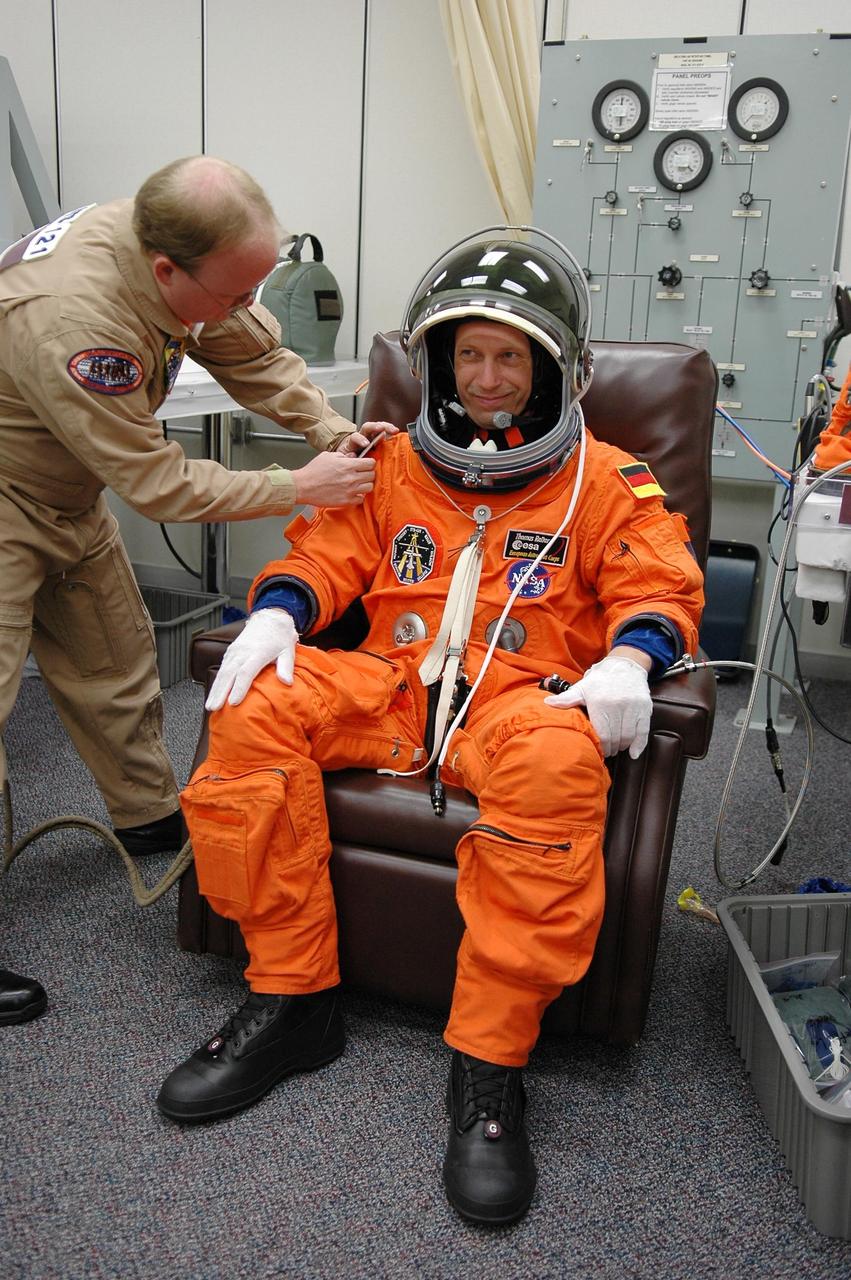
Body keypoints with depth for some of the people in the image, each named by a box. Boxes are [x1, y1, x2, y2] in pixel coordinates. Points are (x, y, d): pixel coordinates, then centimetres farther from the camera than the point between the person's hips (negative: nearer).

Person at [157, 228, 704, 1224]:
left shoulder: (605, 482, 12)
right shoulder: (395, 465, 20)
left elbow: (660, 585, 4)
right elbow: (327, 554, 15)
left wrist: (629, 659, -18)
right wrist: (276, 613, -8)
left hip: (525, 698, -3)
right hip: (390, 686, 4)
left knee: (556, 766, -39)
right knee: (254, 712, -23)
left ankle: (490, 1062, -25)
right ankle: (289, 998, -13)